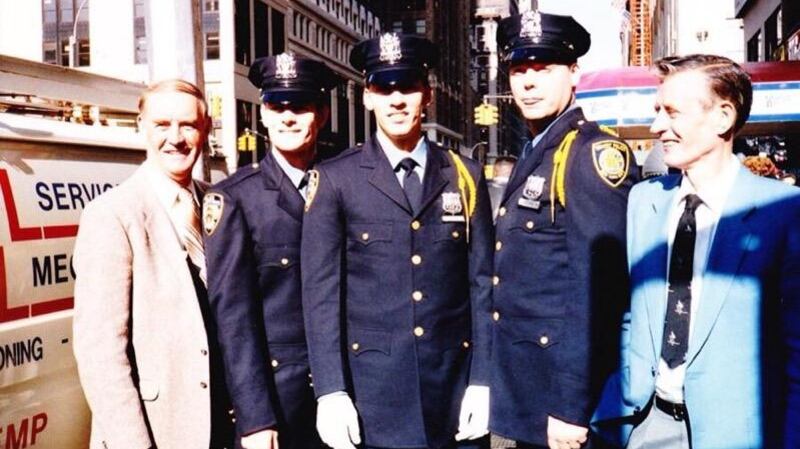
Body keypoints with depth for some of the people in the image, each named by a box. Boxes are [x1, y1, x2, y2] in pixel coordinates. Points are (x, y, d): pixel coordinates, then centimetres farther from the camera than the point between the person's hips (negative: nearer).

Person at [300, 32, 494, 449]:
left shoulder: (466, 176, 5)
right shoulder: (335, 179, -1)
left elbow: (482, 285, 4)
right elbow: (321, 291, -4)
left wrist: (482, 381, -1)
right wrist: (330, 391, -9)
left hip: (455, 383, 2)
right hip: (373, 389, -2)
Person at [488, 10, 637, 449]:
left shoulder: (594, 153, -15)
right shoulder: (531, 156, 12)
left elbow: (596, 286, -22)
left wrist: (573, 405, -23)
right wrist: (496, 383, 14)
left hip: (563, 389, -8)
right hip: (521, 387, 8)